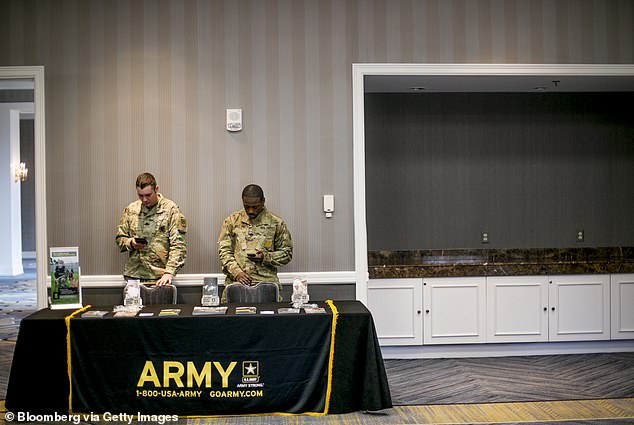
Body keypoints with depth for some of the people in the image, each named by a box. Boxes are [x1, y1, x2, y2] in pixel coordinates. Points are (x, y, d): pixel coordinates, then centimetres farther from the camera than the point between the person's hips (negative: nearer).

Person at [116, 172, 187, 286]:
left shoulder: (170, 209, -3)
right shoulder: (130, 210, 10)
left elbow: (178, 245, -8)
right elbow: (120, 238, 17)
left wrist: (169, 272, -18)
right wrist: (130, 243, -5)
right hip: (133, 275, 3)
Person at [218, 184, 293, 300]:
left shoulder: (276, 223, 7)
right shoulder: (232, 221, 10)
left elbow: (287, 253, 11)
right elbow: (224, 251, 8)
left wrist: (265, 257, -7)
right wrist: (236, 272, -8)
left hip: (266, 281, 0)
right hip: (236, 281, 1)